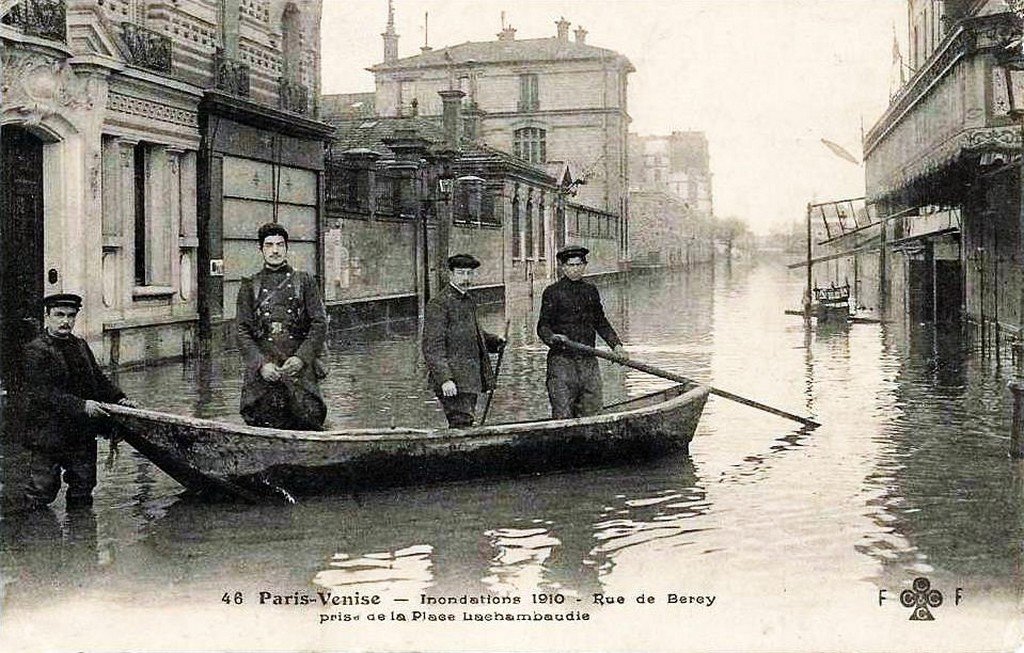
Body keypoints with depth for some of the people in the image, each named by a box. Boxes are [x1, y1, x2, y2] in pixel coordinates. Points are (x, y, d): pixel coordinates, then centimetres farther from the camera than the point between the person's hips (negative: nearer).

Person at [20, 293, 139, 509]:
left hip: (82, 434, 7)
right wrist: (81, 406, -27)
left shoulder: (81, 346, 13)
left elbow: (98, 378, 20)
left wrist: (118, 398, 2)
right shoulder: (35, 351, -10)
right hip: (48, 433, -7)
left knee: (83, 487, 13)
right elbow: (44, 393, -20)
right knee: (42, 491, -1)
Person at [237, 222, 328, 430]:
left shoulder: (304, 281, 9)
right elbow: (242, 331, 5)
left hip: (300, 366, 0)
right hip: (262, 371, 0)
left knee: (310, 414, -10)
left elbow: (320, 324, 4)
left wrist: (301, 358, -9)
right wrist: (261, 364, -8)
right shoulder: (250, 285, 10)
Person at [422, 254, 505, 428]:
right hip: (453, 382, -9)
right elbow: (433, 347, -17)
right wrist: (444, 379, -24)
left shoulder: (468, 300, 16)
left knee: (466, 426, 11)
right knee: (461, 425, -13)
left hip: (470, 378, 9)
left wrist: (495, 341, 13)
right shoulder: (438, 304, -11)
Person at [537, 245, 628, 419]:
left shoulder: (591, 291, 14)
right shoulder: (552, 292, -1)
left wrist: (616, 344, 12)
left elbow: (601, 322, 23)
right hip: (561, 360, -5)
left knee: (591, 414, 4)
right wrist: (552, 337, -25)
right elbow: (543, 326, -5)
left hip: (588, 360, 5)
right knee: (563, 415, -9)